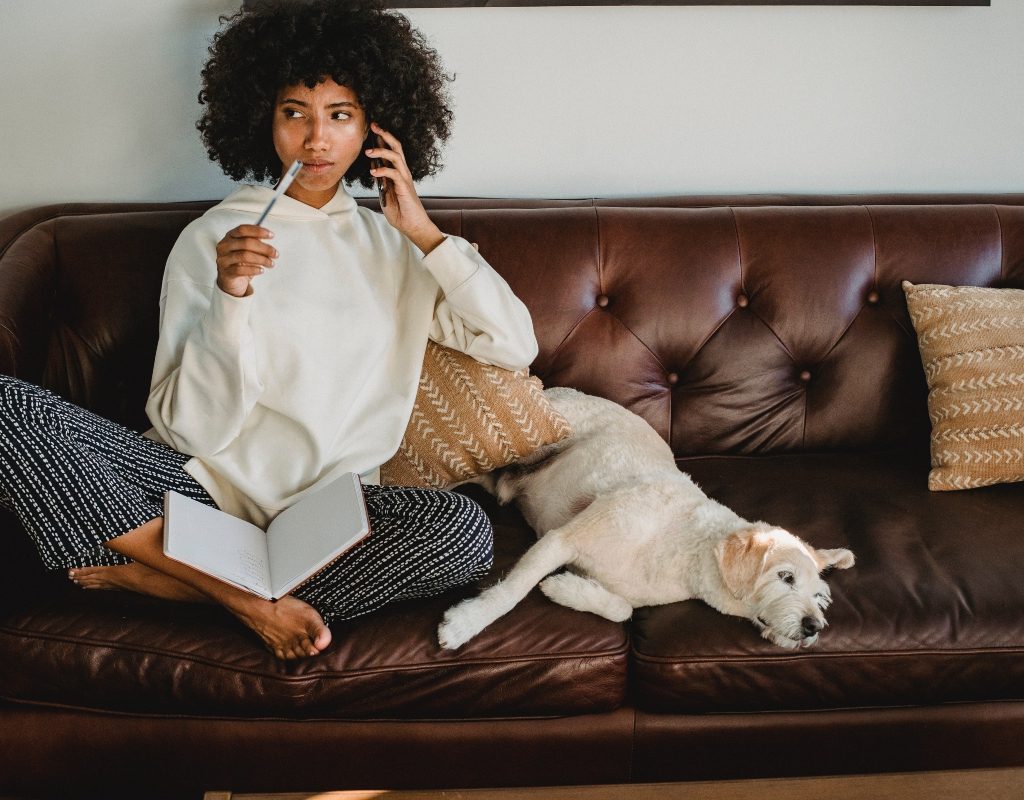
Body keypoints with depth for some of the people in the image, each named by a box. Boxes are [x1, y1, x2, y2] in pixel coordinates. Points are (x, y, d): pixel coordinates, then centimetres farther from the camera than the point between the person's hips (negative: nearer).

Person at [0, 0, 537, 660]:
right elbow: (194, 426, -3)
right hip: (206, 483, -1)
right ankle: (246, 597, -21)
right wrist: (229, 297, -19)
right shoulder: (214, 237, 5)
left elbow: (515, 347, 2)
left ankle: (154, 576, -18)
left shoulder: (392, 246, 13)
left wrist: (424, 233, -2)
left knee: (464, 529, -31)